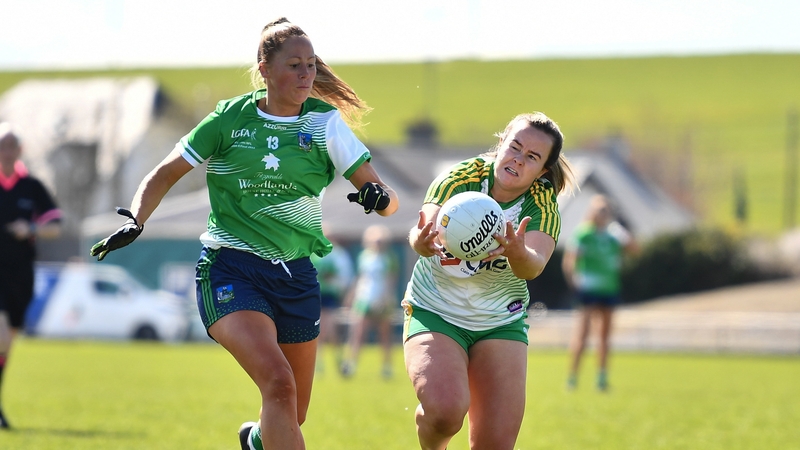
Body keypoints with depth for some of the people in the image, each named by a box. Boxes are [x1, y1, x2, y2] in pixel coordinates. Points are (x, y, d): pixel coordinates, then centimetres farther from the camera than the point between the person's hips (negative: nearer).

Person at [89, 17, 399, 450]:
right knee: (278, 383, -27)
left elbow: (385, 196, -2)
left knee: (292, 413, 12)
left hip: (296, 272, 3)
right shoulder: (230, 118, -3)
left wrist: (379, 198, -26)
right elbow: (166, 173, 5)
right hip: (230, 269, -3)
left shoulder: (325, 122, 0)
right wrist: (136, 221, -12)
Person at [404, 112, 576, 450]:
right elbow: (426, 229, -30)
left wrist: (518, 253, -53)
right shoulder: (460, 178, -15)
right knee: (445, 410, -28)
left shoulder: (542, 206, -12)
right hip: (434, 311, -2)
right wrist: (421, 241, -54)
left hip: (501, 320, 2)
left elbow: (533, 267, -30)